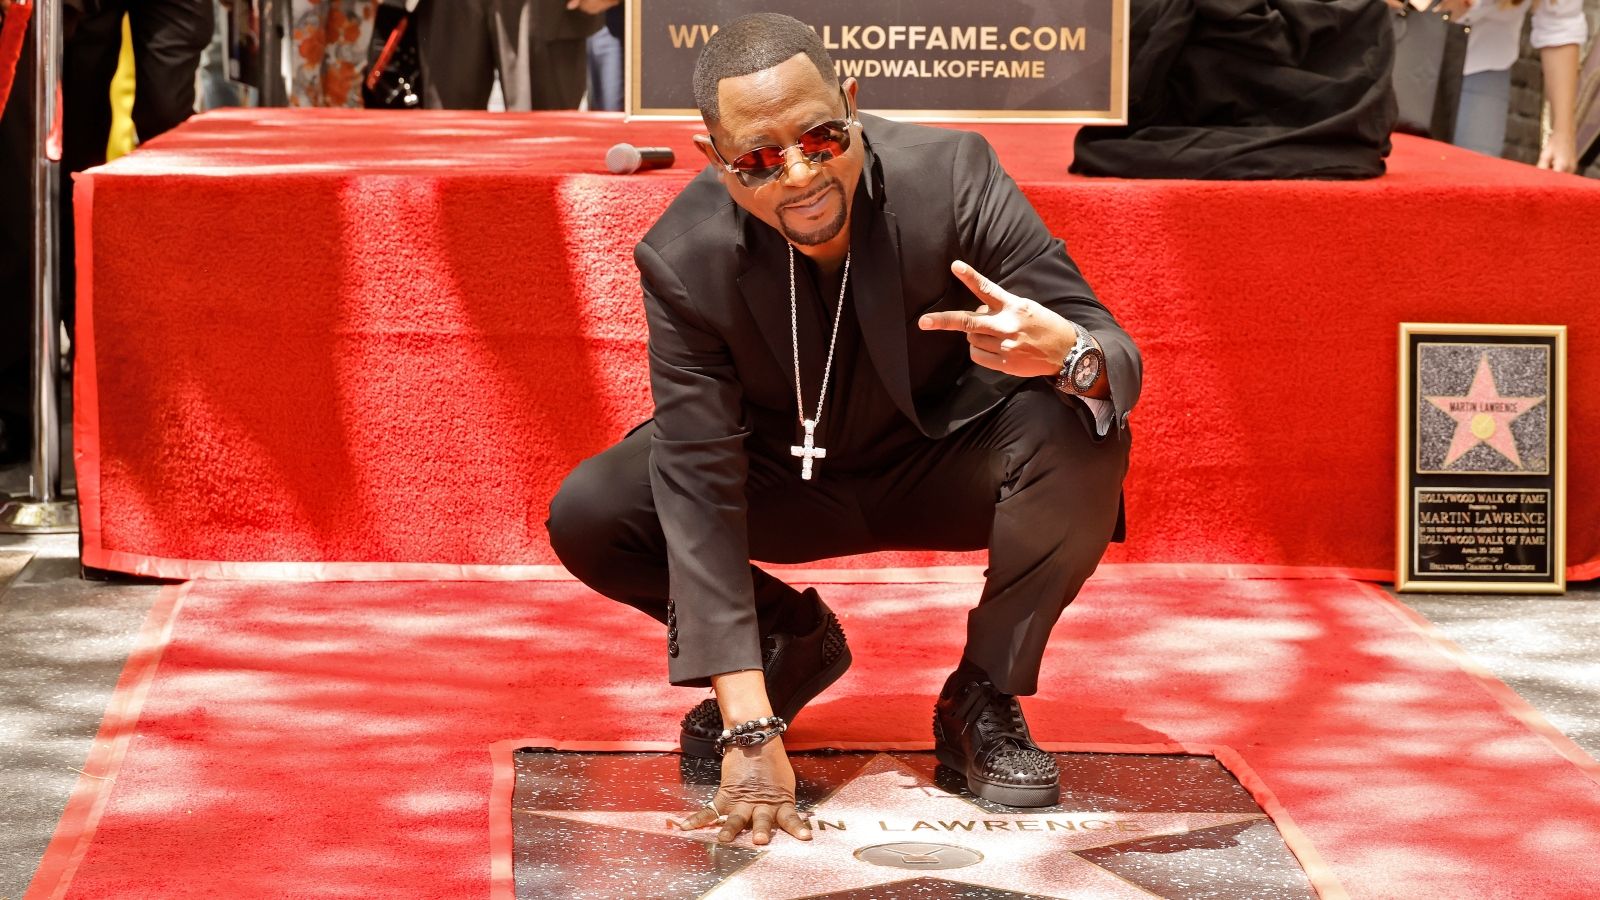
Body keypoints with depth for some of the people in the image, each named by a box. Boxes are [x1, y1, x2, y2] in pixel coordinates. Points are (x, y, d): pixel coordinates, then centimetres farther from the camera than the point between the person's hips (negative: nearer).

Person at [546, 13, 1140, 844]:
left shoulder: (952, 176, -29)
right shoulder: (684, 259, -26)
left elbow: (1114, 363, -27)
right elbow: (699, 491, -29)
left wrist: (1064, 353, -56)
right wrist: (751, 730, -36)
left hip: (947, 462, -1)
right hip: (787, 477, 1)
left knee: (1081, 435, -32)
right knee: (586, 518, -20)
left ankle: (983, 698, -7)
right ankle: (793, 645, 10)